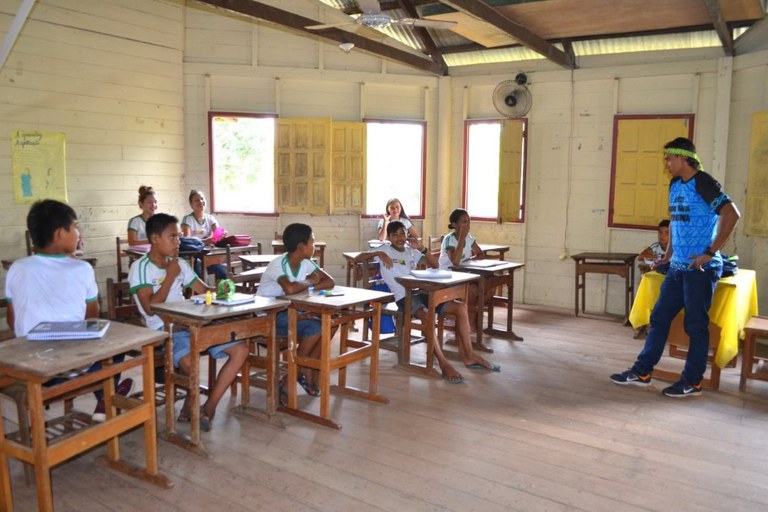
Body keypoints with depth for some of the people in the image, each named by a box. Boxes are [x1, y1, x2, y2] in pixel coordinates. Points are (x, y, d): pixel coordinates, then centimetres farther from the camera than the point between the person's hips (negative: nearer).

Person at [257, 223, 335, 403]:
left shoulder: (306, 263, 0)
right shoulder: (279, 264, -22)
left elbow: (331, 282, -5)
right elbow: (290, 289, -41)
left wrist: (304, 286, -20)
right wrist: (309, 282, -20)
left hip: (287, 312, 7)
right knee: (315, 328, -26)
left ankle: (307, 372, 0)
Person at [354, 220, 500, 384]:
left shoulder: (411, 251, 21)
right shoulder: (384, 249, 6)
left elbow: (435, 265, 16)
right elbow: (356, 259, -2)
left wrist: (422, 248, 1)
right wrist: (378, 253, -16)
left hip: (420, 293, 7)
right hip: (403, 297, -6)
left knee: (460, 307, -8)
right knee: (426, 316, -38)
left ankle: (469, 356, -3)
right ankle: (444, 364, -30)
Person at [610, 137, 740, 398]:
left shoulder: (703, 183, -12)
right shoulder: (675, 185, 13)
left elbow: (731, 214, -22)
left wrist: (710, 253, -23)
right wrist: (668, 255, 18)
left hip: (701, 268, -8)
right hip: (678, 267, 8)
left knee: (696, 325, 2)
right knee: (659, 317, 10)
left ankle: (692, 382, 14)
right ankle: (642, 372, 18)